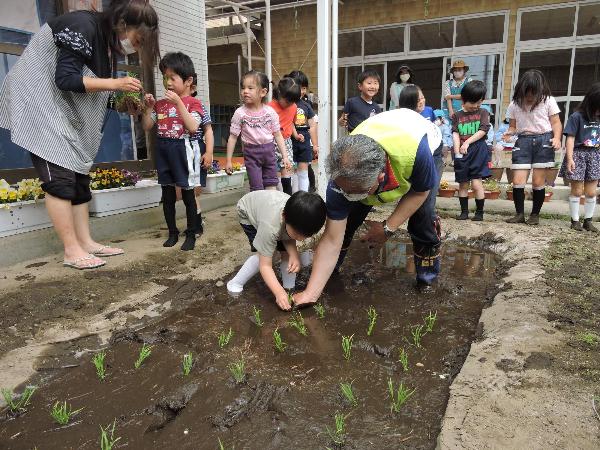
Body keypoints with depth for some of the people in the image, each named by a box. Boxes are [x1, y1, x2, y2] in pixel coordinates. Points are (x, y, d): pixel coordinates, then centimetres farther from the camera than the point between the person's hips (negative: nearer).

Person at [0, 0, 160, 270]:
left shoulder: (110, 42, 8)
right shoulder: (82, 26, -19)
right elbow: (66, 79, -24)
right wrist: (115, 83, -23)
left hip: (67, 113, 9)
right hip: (39, 104, -9)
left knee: (79, 177, 4)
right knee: (60, 178, -12)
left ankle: (86, 242, 8)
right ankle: (72, 251, -8)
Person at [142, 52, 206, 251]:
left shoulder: (193, 103, -5)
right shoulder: (160, 103, 9)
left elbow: (193, 127, -20)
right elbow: (147, 126, 11)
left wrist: (178, 102, -22)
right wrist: (149, 106, -2)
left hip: (183, 151, -5)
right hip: (164, 151, 5)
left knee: (188, 195, 4)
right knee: (167, 195, 10)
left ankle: (191, 235, 14)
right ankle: (172, 233, 23)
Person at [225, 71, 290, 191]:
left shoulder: (270, 112, -4)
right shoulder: (240, 113, -8)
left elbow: (278, 135, 3)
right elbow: (233, 137, -3)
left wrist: (285, 156, 0)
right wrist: (228, 161, -4)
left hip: (269, 150, 2)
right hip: (251, 152, -2)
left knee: (271, 185, 11)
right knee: (257, 188, 1)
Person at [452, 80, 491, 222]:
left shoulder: (483, 112, 6)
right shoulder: (457, 116, 7)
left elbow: (483, 131, -6)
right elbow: (455, 134, -2)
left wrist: (467, 142, -15)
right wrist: (457, 152, -14)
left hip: (478, 151, -2)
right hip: (461, 153, 2)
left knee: (476, 183, -6)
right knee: (463, 184, 8)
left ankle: (479, 212, 7)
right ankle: (464, 211, 18)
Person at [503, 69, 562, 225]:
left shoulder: (548, 101, 1)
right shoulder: (515, 104, 6)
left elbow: (556, 123, 2)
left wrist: (557, 138, -15)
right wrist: (509, 133, -11)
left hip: (543, 141, -2)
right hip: (523, 142, 2)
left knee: (538, 182, 0)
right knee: (517, 181, -7)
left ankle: (535, 215, 14)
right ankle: (519, 214, 8)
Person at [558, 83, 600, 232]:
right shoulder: (577, 117, -8)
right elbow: (570, 138, -11)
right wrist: (570, 158, -16)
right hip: (578, 154, -4)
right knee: (577, 191, 3)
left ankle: (588, 220, 18)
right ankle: (575, 220, 13)